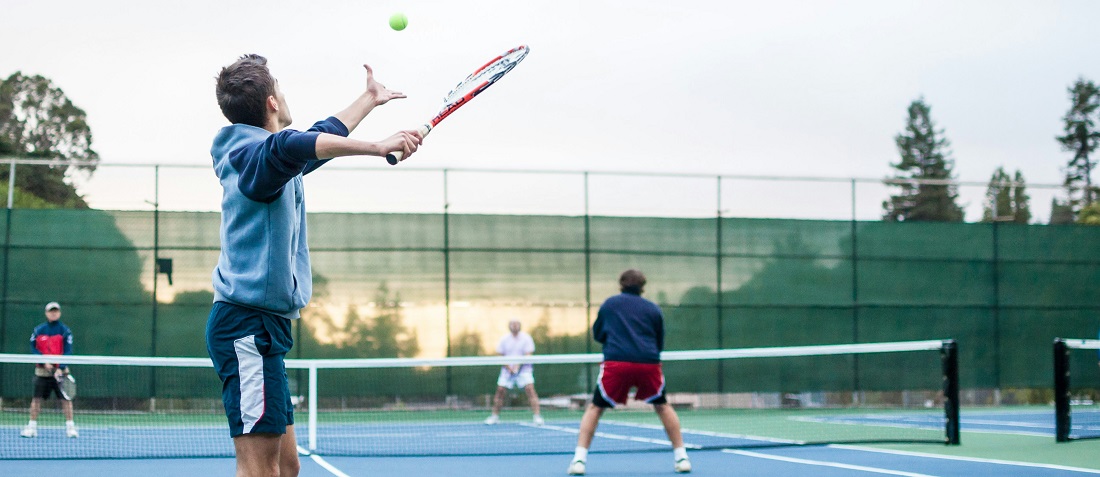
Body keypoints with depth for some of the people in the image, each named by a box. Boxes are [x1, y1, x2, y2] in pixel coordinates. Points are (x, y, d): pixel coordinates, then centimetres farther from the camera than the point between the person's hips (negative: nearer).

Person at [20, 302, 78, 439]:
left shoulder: (65, 331, -2)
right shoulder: (38, 330, 4)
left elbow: (68, 352, -8)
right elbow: (33, 348, 1)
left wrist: (60, 368, -19)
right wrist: (44, 362, -13)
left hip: (60, 371, -2)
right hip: (42, 370, 2)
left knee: (66, 398, -5)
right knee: (36, 398, 1)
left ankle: (70, 427, 1)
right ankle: (32, 426, 9)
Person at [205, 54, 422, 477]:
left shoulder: (268, 158, 20)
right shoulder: (254, 154, -11)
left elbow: (321, 137, 38)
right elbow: (291, 145, -36)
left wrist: (370, 99, 50)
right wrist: (378, 147, -41)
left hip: (261, 328, 10)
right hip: (248, 325, -10)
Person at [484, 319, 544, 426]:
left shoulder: (526, 338, -4)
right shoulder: (504, 339, 3)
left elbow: (528, 355, -9)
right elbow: (500, 356, 4)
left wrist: (518, 365, -23)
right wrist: (508, 367, -11)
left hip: (523, 369, -2)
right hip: (508, 370, 2)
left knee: (530, 388, -18)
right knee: (500, 390, -1)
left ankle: (537, 416, -17)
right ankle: (495, 416, 16)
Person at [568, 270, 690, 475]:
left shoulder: (609, 304, 16)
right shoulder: (653, 309, 16)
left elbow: (597, 334, 27)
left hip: (616, 362, -1)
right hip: (649, 363, 1)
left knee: (595, 408, 12)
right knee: (662, 406, 22)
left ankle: (579, 458, -1)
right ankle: (681, 457, 18)